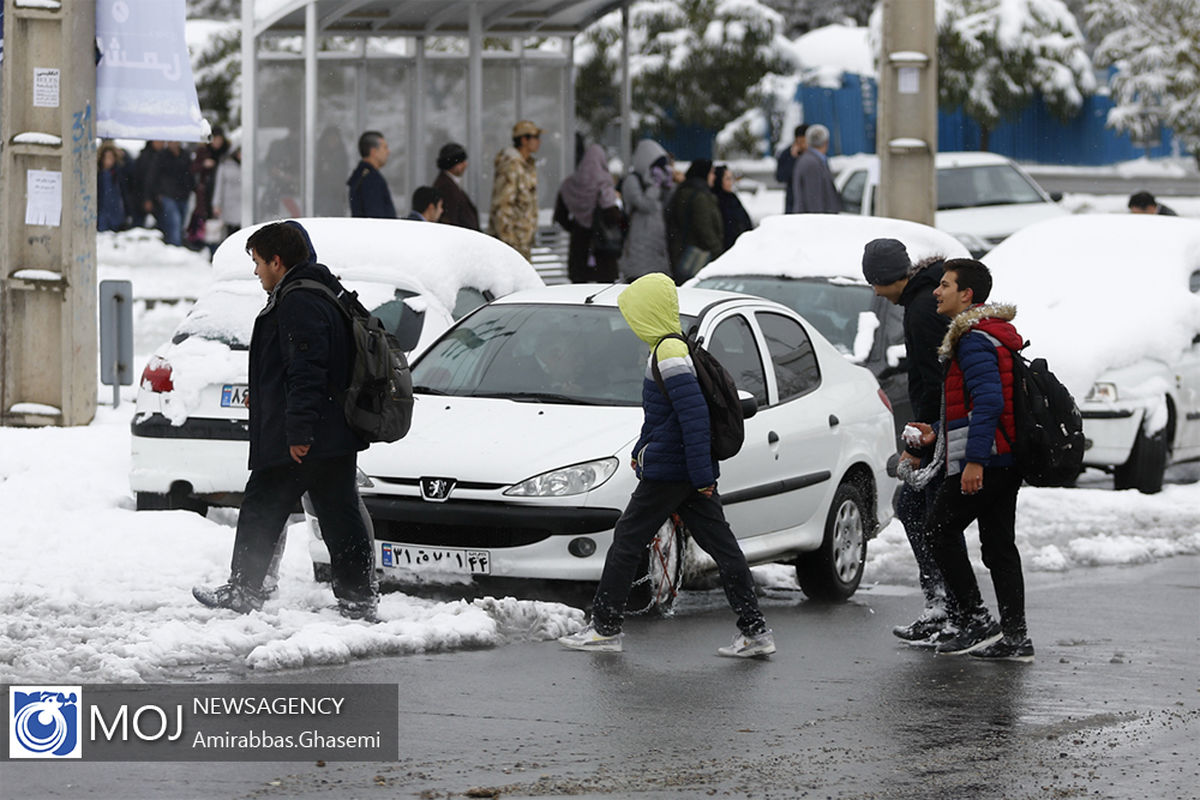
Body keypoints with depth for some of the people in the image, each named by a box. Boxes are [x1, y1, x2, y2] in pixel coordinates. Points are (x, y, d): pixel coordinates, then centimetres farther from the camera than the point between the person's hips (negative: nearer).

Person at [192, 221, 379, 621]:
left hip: (301, 442, -10)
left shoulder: (298, 303, -15)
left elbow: (306, 372, -23)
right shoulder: (325, 297, 19)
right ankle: (359, 598, 4)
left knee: (260, 512, 3)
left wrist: (299, 431, -25)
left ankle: (243, 590, 11)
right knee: (340, 517, 7)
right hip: (337, 439, 10)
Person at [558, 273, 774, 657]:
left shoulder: (669, 353, -17)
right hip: (693, 473, 9)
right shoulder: (676, 348, 14)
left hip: (667, 473, -9)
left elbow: (694, 414, -24)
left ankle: (605, 628, 9)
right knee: (721, 545, 6)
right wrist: (640, 452, 35)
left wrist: (701, 475, -25)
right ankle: (755, 630, 4)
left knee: (627, 541, 2)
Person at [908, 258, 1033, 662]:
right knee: (999, 543, 10)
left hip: (981, 461, -10)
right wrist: (939, 434, 23)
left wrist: (974, 458, -27)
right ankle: (1014, 637, 8)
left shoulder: (974, 340, -14)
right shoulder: (993, 334, 19)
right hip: (1007, 460, 10)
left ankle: (976, 620, -5)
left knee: (940, 529, -1)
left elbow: (989, 401, -24)